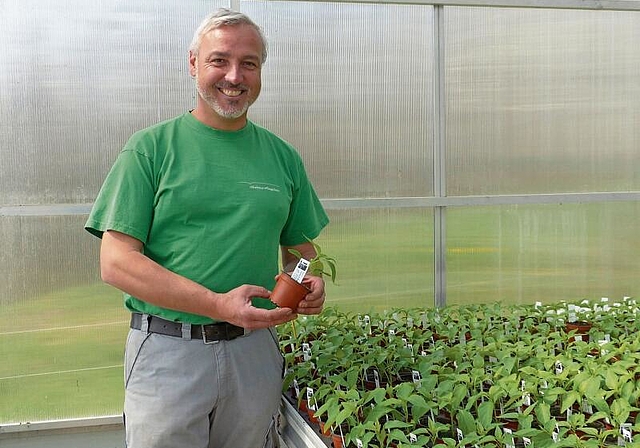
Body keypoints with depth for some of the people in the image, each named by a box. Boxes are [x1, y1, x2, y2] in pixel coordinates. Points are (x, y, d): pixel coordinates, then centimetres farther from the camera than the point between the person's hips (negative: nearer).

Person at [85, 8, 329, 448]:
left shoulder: (283, 156, 8)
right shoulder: (151, 147, -4)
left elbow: (300, 248, 17)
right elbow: (116, 262, -11)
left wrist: (311, 284, -7)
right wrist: (219, 305, -20)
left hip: (255, 350, 4)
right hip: (167, 352, -3)